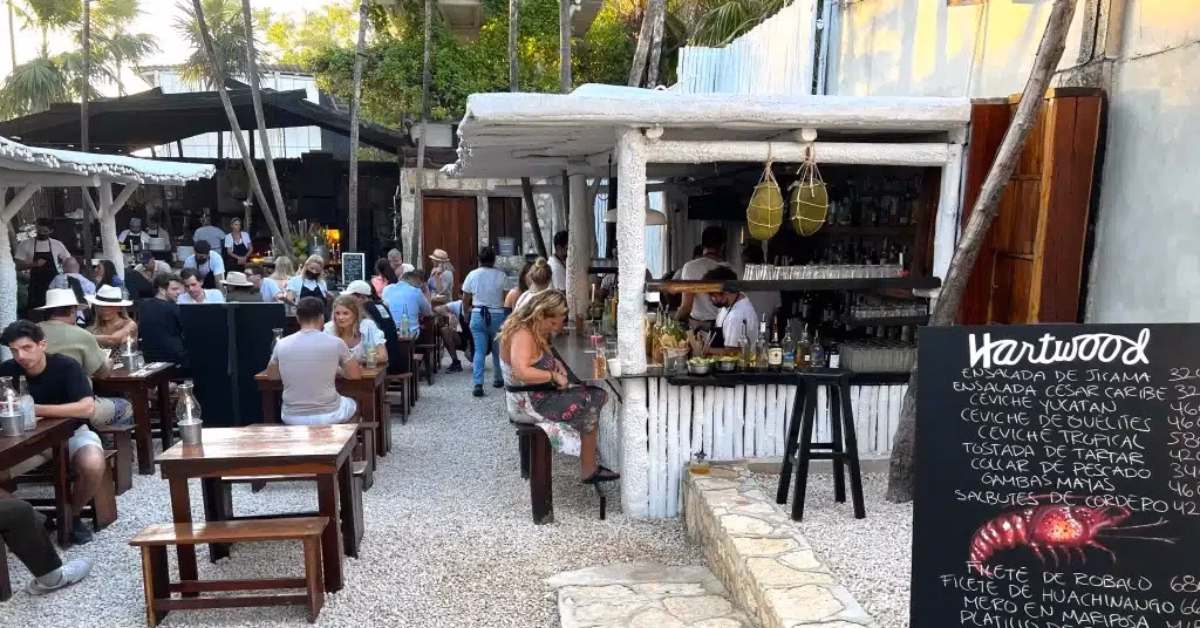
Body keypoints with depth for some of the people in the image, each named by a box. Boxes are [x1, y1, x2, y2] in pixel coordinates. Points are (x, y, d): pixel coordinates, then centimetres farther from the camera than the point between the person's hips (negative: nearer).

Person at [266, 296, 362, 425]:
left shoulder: (281, 344, -3)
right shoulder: (335, 342, -10)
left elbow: (272, 374, 15)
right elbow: (355, 374, 2)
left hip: (292, 418, 2)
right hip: (328, 416, -2)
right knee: (351, 403, 31)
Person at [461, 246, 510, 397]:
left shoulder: (472, 275, 0)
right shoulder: (501, 276, -5)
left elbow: (465, 301, 3)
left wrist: (468, 310, 21)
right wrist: (507, 315, 7)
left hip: (478, 315, 1)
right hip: (498, 315, -1)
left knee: (479, 351, 1)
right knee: (498, 350, 15)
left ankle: (478, 383, -10)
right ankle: (499, 379, 26)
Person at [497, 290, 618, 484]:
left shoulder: (532, 330, 8)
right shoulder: (522, 335, -23)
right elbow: (521, 372, -38)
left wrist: (555, 363, 4)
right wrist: (553, 376, -25)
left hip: (535, 397, 10)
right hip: (528, 403, -10)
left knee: (596, 396, 5)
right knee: (590, 404, -9)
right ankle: (589, 470, 2)